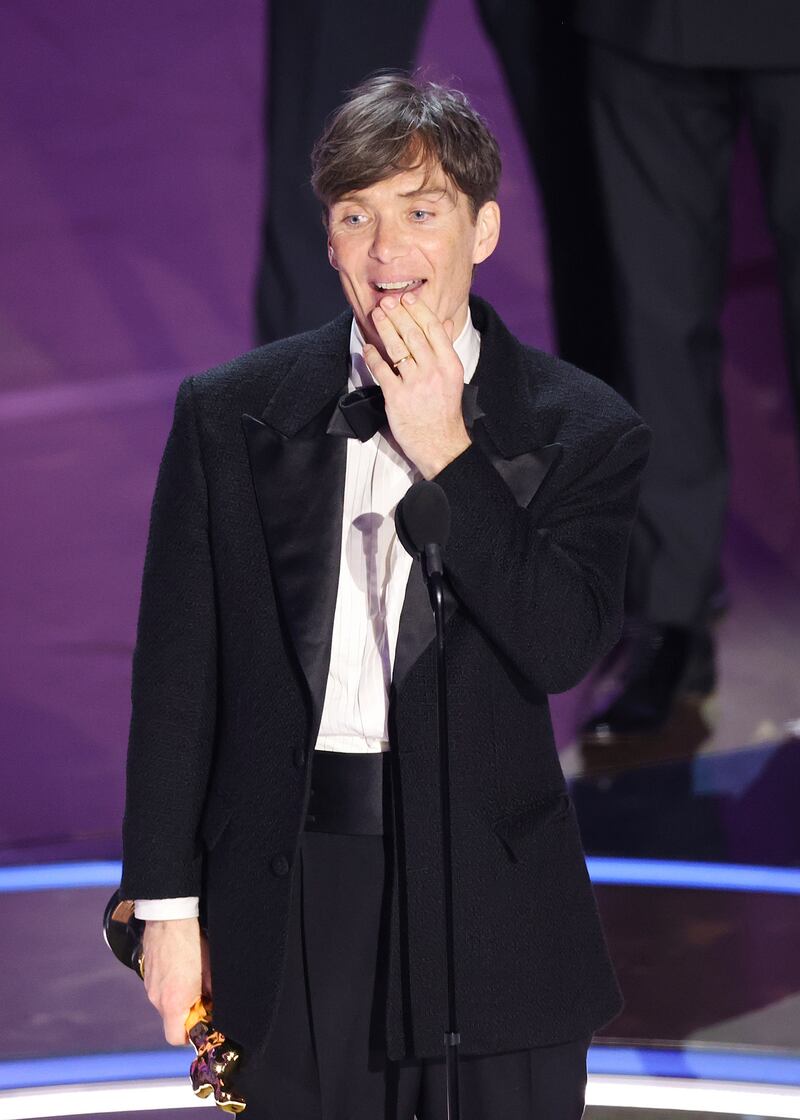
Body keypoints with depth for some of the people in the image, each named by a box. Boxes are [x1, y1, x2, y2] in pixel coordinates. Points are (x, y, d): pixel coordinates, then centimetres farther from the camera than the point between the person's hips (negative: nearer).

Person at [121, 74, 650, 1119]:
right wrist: (167, 903, 2)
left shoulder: (583, 429, -1)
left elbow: (563, 649, -12)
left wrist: (445, 450, -15)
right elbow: (177, 670, 4)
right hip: (288, 910, 1)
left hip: (496, 910, 0)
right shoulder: (229, 413, 2)